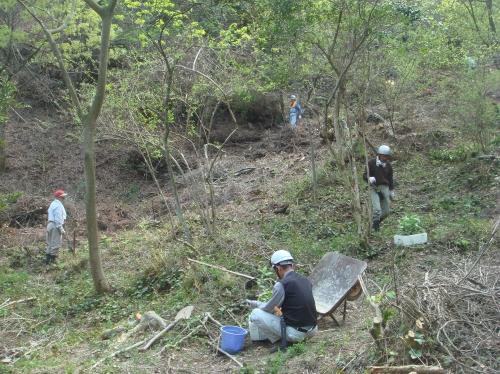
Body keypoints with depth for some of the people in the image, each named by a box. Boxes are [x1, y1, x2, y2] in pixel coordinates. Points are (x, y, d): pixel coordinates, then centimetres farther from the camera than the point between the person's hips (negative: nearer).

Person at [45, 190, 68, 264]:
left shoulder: (53, 204, 19)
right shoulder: (58, 205, -14)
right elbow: (58, 218, -20)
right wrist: (61, 228, -19)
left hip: (50, 224, 11)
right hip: (56, 225, -11)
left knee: (50, 243, 15)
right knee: (56, 243, -6)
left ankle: (48, 259, 18)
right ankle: (52, 260, -5)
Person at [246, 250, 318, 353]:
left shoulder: (282, 284, -15)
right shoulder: (305, 280, 7)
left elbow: (269, 309, -3)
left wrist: (256, 304, 19)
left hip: (296, 332, -7)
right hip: (313, 330, 8)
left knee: (256, 314, 2)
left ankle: (282, 343, 1)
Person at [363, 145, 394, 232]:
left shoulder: (388, 165, 7)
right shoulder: (371, 163, -5)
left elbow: (390, 179, 17)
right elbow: (365, 175, -6)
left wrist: (391, 191, 15)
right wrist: (369, 178, -28)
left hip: (384, 187, 4)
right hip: (374, 188, -4)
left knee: (386, 211, 5)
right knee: (377, 209, -20)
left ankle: (376, 221, 34)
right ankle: (376, 227, -2)